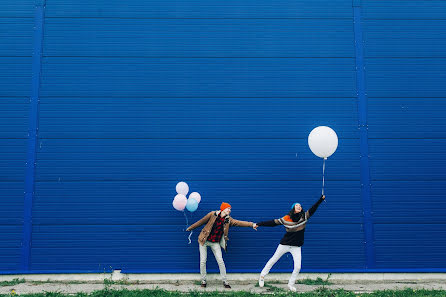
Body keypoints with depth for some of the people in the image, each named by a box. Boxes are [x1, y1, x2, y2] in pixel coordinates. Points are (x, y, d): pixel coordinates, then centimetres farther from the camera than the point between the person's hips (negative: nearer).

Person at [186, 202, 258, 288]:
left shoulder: (228, 220, -1)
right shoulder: (213, 214, -10)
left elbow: (239, 222, -9)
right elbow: (201, 221, -1)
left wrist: (251, 224, -20)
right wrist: (190, 228, 7)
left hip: (215, 243, 2)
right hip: (204, 240, -2)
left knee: (220, 261, -4)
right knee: (203, 261, -1)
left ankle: (225, 281, 8)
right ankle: (203, 280, 16)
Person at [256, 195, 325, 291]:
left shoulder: (304, 217, -6)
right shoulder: (286, 219, -11)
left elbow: (313, 209, -15)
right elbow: (273, 222, -7)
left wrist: (321, 199, -27)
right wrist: (259, 224, -7)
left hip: (296, 247, 2)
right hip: (285, 244, -2)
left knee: (298, 267, -4)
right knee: (273, 260, 10)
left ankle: (291, 284, 19)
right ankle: (262, 276, 29)